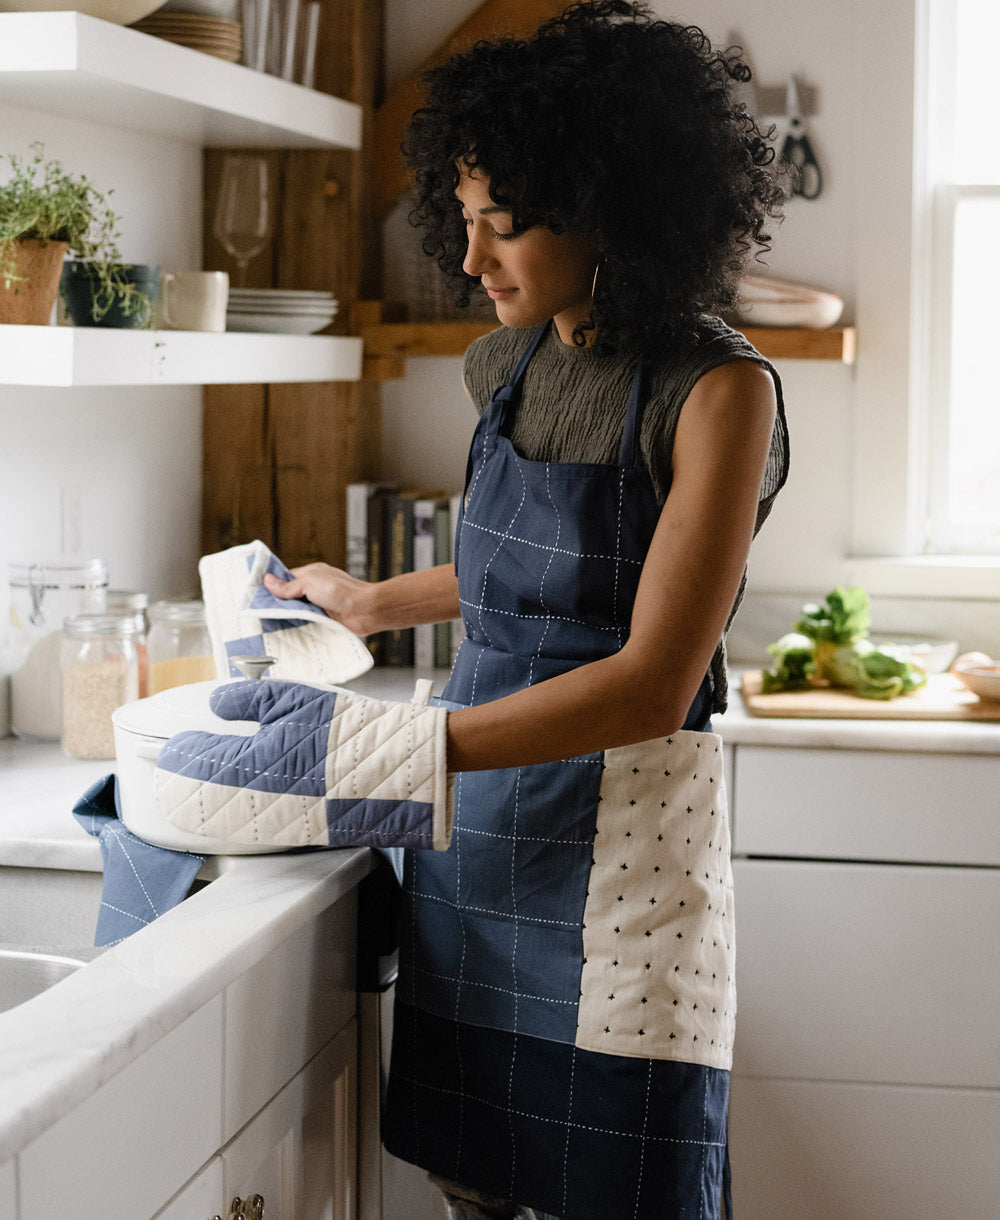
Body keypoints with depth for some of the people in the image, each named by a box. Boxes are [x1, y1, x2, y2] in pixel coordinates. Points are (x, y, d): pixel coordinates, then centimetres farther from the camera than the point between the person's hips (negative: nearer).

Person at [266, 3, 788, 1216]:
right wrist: (372, 602, 31)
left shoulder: (719, 391, -13)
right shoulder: (511, 365, 8)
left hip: (616, 834, -6)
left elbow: (653, 683, -21)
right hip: (475, 816, 6)